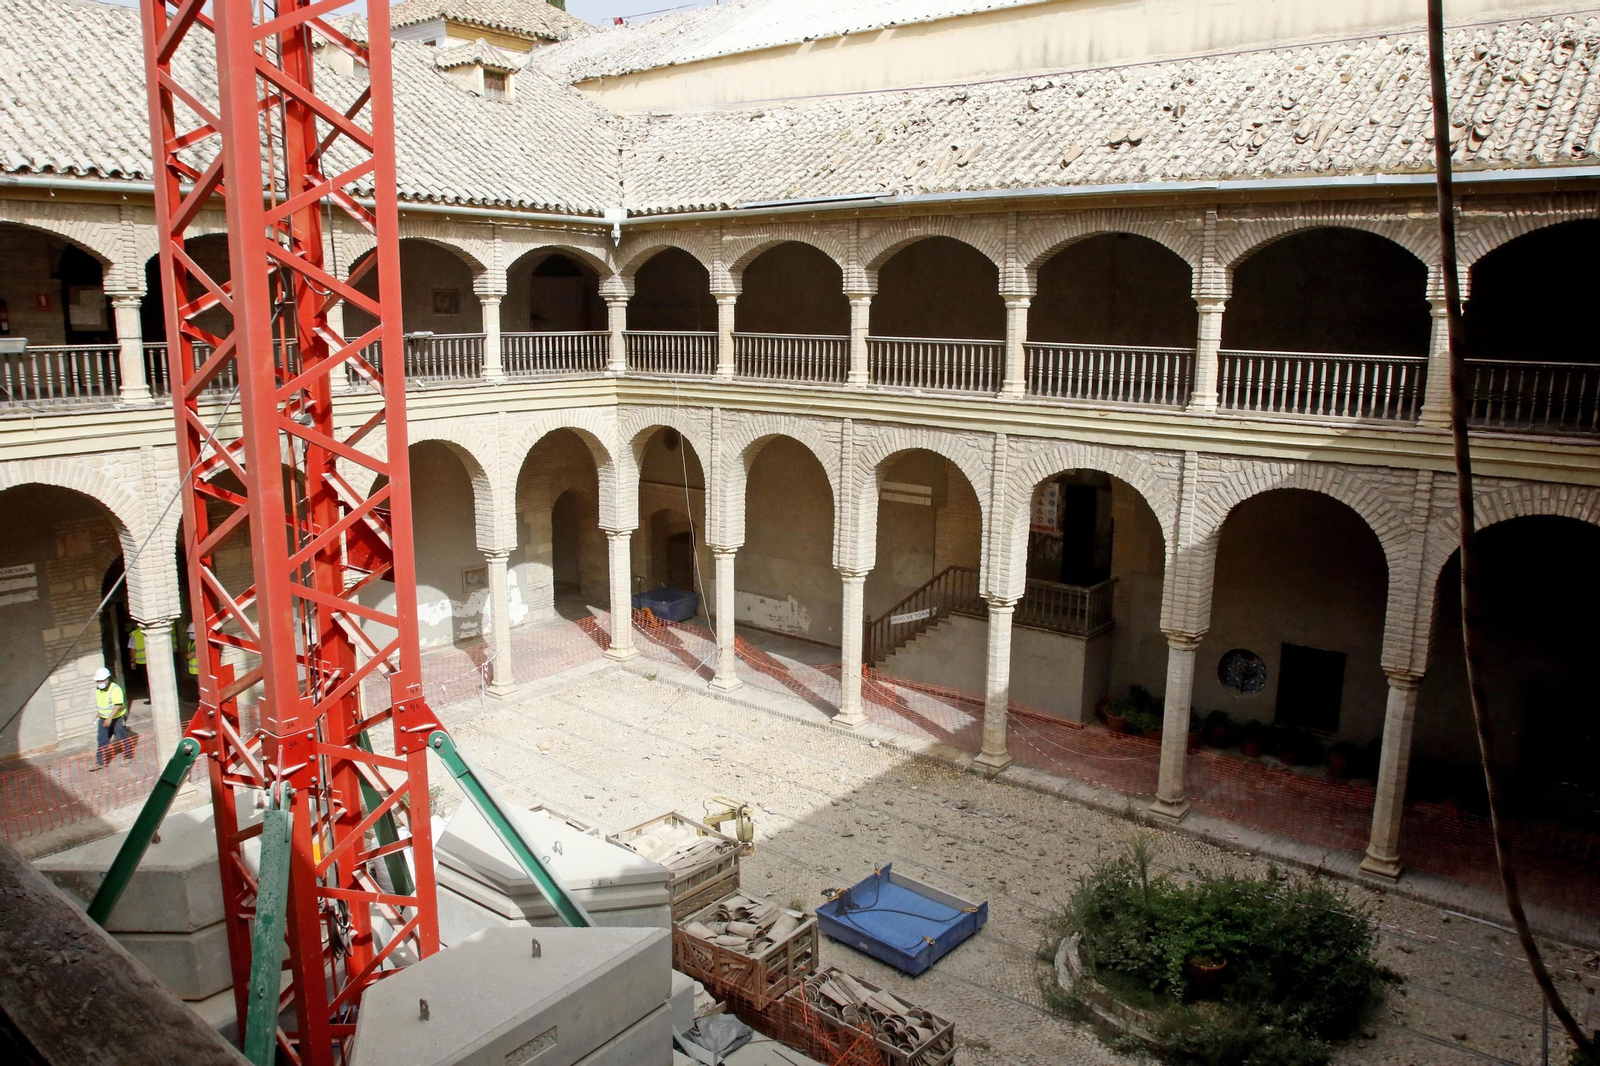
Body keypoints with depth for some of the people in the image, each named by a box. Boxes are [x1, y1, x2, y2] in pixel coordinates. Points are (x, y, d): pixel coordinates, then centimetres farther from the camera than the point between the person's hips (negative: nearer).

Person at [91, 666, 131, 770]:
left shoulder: (115, 689, -22)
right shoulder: (97, 689, 4)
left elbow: (118, 705, -29)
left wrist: (110, 718, -33)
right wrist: (99, 715, 21)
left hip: (118, 718, -7)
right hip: (104, 719, 7)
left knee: (123, 738, 5)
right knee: (102, 740, 4)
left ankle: (128, 757, 21)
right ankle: (100, 762, 7)